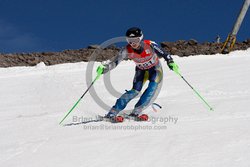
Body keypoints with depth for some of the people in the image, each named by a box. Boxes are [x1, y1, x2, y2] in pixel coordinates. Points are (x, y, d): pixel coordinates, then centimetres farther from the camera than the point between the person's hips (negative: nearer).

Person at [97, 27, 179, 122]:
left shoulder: (150, 45, -31)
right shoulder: (127, 50, -26)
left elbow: (164, 54, -27)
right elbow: (115, 62, -24)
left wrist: (171, 62, -44)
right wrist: (104, 68, -41)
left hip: (155, 68, 0)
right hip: (141, 70, 1)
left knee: (153, 86, -26)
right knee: (135, 91, -17)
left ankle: (136, 111, -24)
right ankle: (112, 113, -15)